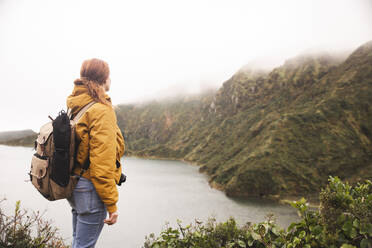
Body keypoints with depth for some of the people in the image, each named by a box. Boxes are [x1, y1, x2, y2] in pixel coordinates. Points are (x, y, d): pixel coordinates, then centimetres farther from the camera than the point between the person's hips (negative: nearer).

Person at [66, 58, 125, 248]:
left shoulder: (74, 106, 7)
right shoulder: (101, 111, -19)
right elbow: (103, 163, -23)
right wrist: (111, 205, -17)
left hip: (73, 185, 9)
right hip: (91, 188, -9)